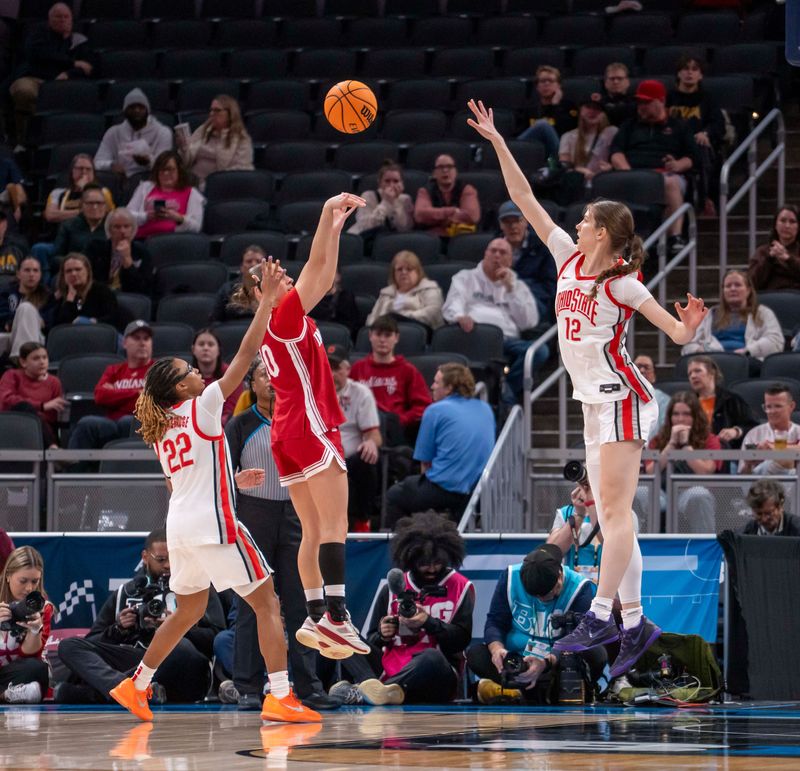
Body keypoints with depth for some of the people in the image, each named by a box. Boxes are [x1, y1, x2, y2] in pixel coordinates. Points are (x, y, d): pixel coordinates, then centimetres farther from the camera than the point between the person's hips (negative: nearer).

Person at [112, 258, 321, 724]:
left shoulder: (161, 428, 15)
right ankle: (280, 698, -11)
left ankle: (136, 687, 26)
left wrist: (233, 480, 28)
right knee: (267, 603, -3)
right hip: (214, 526, -8)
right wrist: (267, 299, -9)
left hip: (180, 527, 8)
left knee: (188, 612, 23)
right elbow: (245, 355, -10)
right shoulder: (202, 407, -5)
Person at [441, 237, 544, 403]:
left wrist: (510, 289, 7)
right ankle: (506, 396, -40)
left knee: (539, 351, -29)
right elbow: (451, 307, 6)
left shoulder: (517, 286, 28)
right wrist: (460, 317, -19)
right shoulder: (465, 278, 25)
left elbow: (529, 322, 13)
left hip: (507, 340, 2)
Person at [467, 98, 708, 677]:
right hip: (596, 404, 8)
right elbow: (526, 201, 9)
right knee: (612, 517, 6)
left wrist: (690, 325, -35)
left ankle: (600, 616, -17)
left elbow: (679, 333, -12)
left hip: (622, 400, -8)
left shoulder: (621, 282, -11)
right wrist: (497, 142, 7)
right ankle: (634, 623, 7)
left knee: (615, 511, -12)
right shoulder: (569, 258, 7)